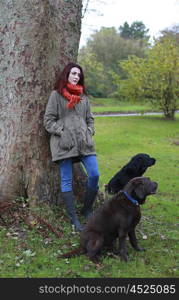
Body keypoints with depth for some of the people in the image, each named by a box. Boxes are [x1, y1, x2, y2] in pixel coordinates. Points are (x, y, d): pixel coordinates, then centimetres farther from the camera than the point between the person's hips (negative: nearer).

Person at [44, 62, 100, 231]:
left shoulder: (83, 96, 17)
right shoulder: (56, 95, 3)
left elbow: (90, 119, 22)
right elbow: (48, 120, 0)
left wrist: (89, 133, 6)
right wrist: (62, 133, -10)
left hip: (84, 142, 4)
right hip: (64, 143, -4)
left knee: (94, 175, -6)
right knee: (66, 181, 0)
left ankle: (87, 210, 15)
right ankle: (74, 219, 8)